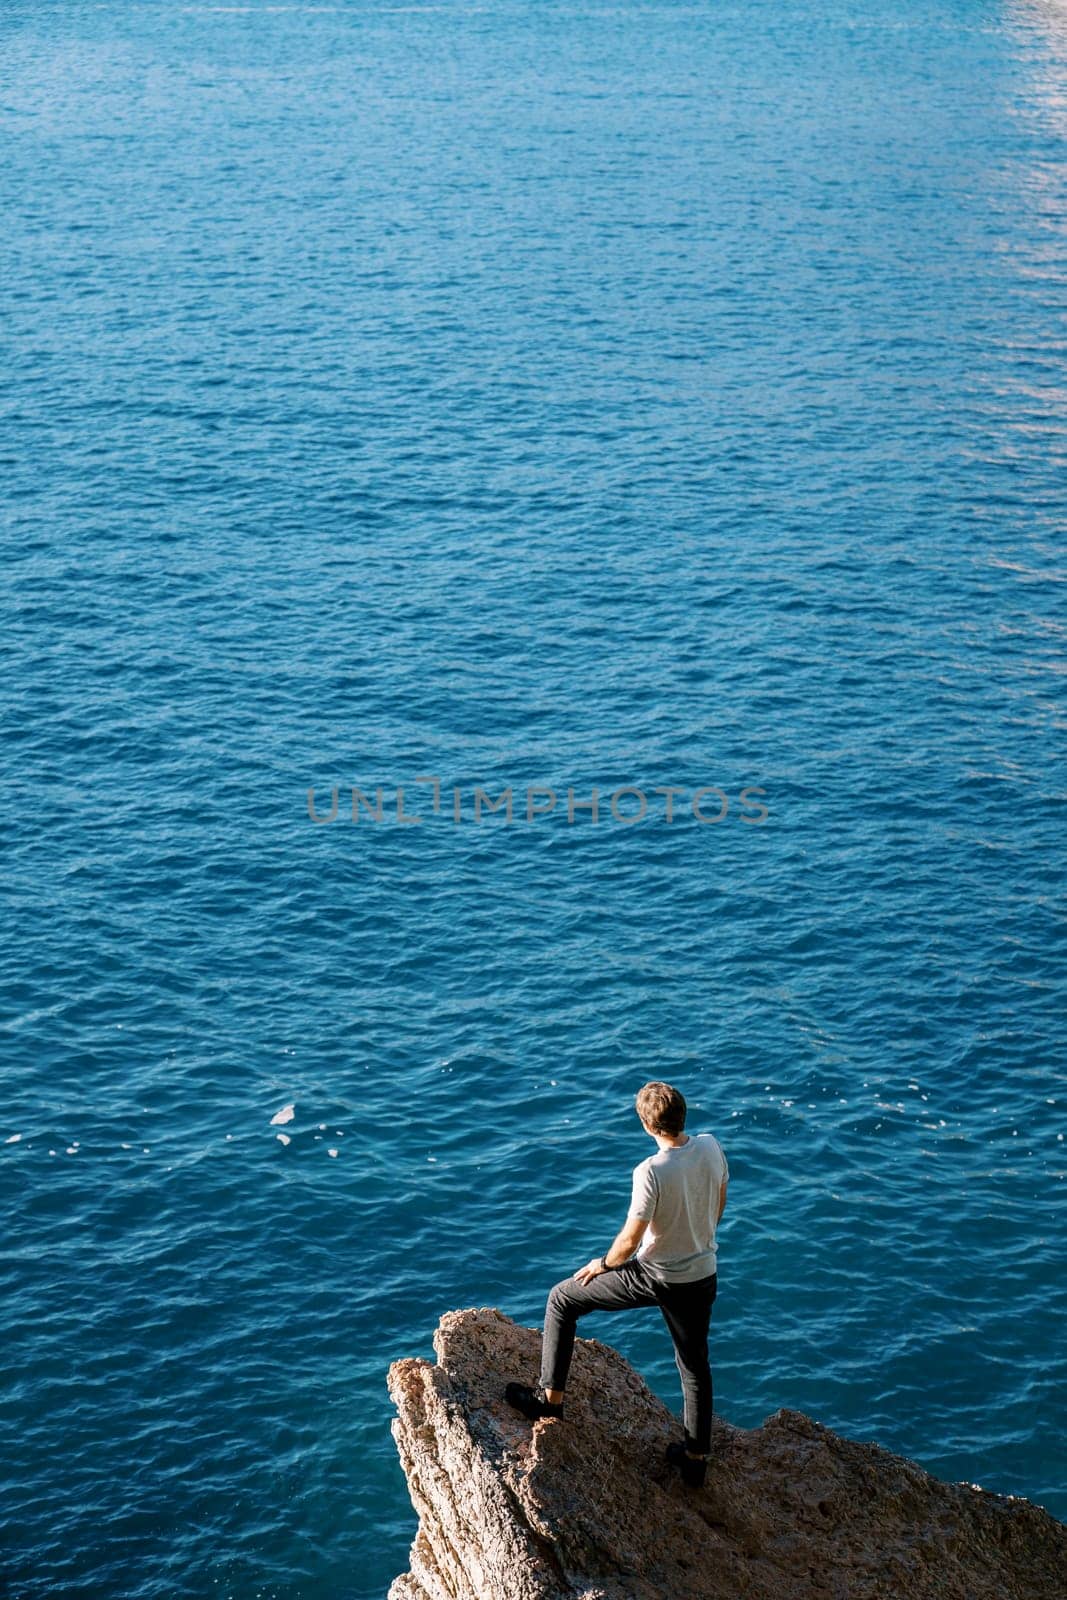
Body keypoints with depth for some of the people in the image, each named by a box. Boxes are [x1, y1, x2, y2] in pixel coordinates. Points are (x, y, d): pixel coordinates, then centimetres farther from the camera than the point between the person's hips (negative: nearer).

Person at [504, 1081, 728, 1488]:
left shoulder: (651, 1172, -28)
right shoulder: (711, 1147, -10)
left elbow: (630, 1241, -20)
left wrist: (603, 1264, 0)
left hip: (656, 1277, -6)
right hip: (703, 1275, 6)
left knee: (562, 1300, 12)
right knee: (695, 1364, 24)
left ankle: (550, 1396, 19)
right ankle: (695, 1456, 33)